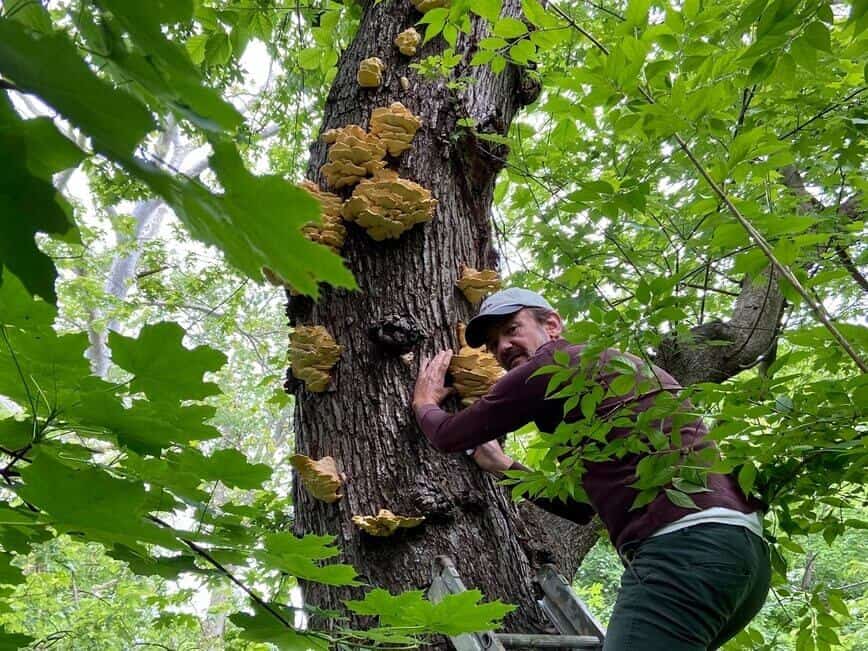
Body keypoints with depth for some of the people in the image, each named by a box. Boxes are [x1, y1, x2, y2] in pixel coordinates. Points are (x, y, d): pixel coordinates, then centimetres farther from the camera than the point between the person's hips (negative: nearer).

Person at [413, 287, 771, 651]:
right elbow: (581, 506, 37)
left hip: (683, 547, -10)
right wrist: (503, 467, 41)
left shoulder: (554, 365, 2)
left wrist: (426, 404, 33)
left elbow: (450, 436, 11)